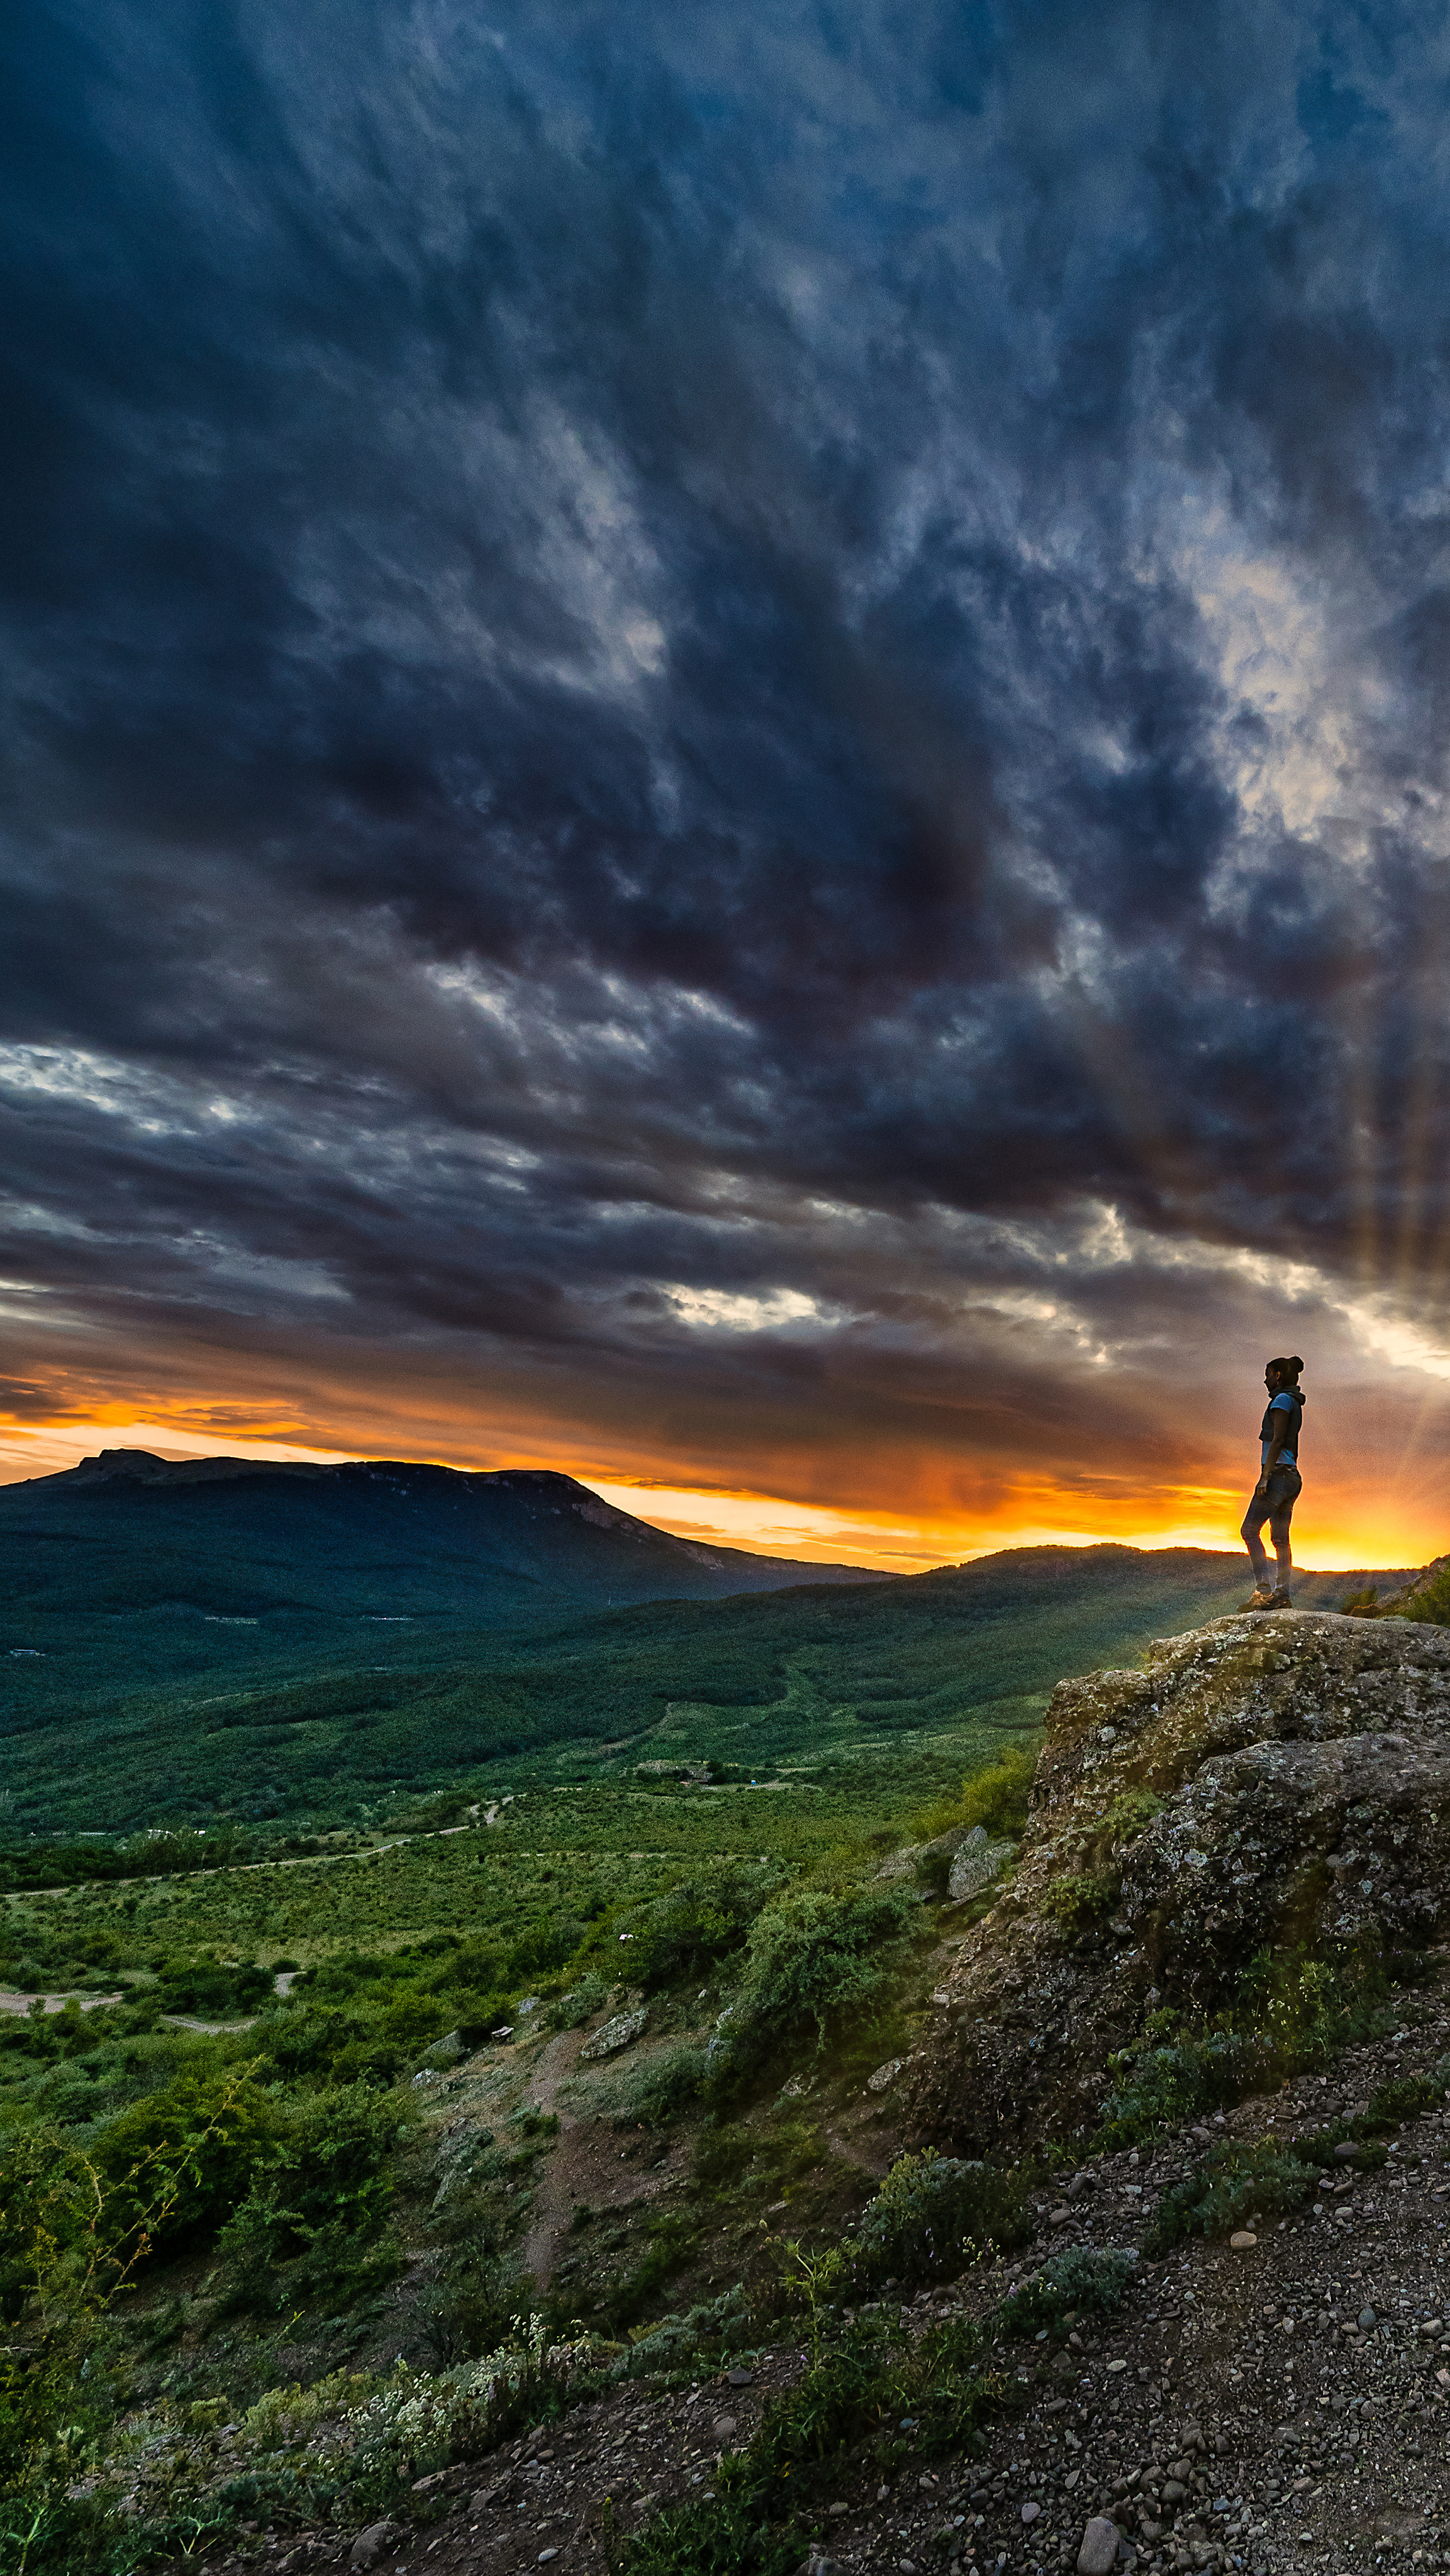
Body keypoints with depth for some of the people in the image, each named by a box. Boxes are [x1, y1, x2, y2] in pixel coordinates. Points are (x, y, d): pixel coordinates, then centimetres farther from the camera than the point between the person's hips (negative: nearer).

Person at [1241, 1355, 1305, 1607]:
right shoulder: (1295, 1404, 21)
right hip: (1292, 1476, 10)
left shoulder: (1282, 1399, -8)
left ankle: (1264, 1589, -19)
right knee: (1281, 1539, 6)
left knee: (1249, 1530, -12)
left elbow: (1278, 1440, -16)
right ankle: (1281, 1595, 4)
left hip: (1278, 1473, -10)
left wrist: (1265, 1477, -20)